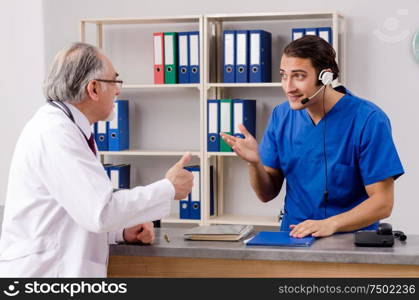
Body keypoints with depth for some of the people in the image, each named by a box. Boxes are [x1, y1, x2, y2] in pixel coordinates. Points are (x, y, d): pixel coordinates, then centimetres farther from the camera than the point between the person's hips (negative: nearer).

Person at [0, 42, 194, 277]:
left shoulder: (66, 128, 11)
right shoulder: (54, 132, -17)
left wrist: (122, 231, 1)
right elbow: (100, 211, -23)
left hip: (61, 268, 9)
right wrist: (169, 189, -12)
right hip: (41, 271, -9)